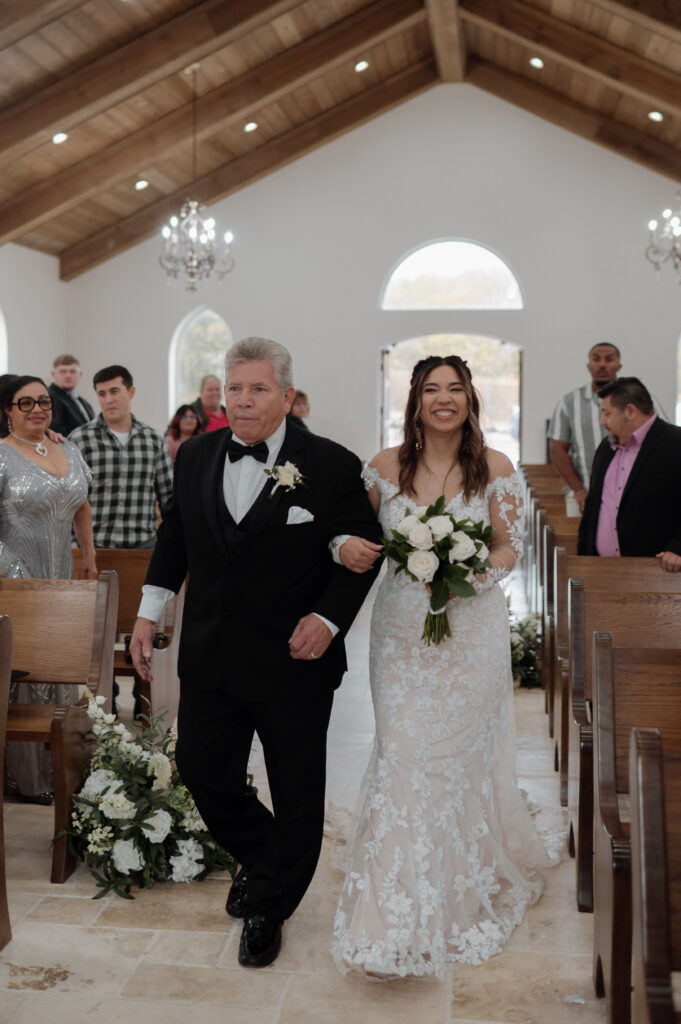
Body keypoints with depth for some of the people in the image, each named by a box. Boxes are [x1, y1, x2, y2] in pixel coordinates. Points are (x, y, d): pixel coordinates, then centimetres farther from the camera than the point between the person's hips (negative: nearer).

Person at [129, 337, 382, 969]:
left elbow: (363, 550, -6)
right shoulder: (195, 456, 2)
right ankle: (262, 858, 43)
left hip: (294, 661, -3)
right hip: (209, 656, 4)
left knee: (296, 794, 10)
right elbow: (175, 537, 13)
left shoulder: (331, 465, -11)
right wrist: (149, 613, 11)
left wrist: (329, 618, -17)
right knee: (201, 770, 14)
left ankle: (269, 908, 34)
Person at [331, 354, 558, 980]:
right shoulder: (386, 467, 1)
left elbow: (510, 546, 2)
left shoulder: (495, 469, -1)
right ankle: (398, 922, 15)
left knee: (462, 752, 5)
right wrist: (347, 547, -14)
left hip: (472, 628, -1)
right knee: (402, 754, 0)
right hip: (402, 628, 1)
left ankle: (472, 880, 29)